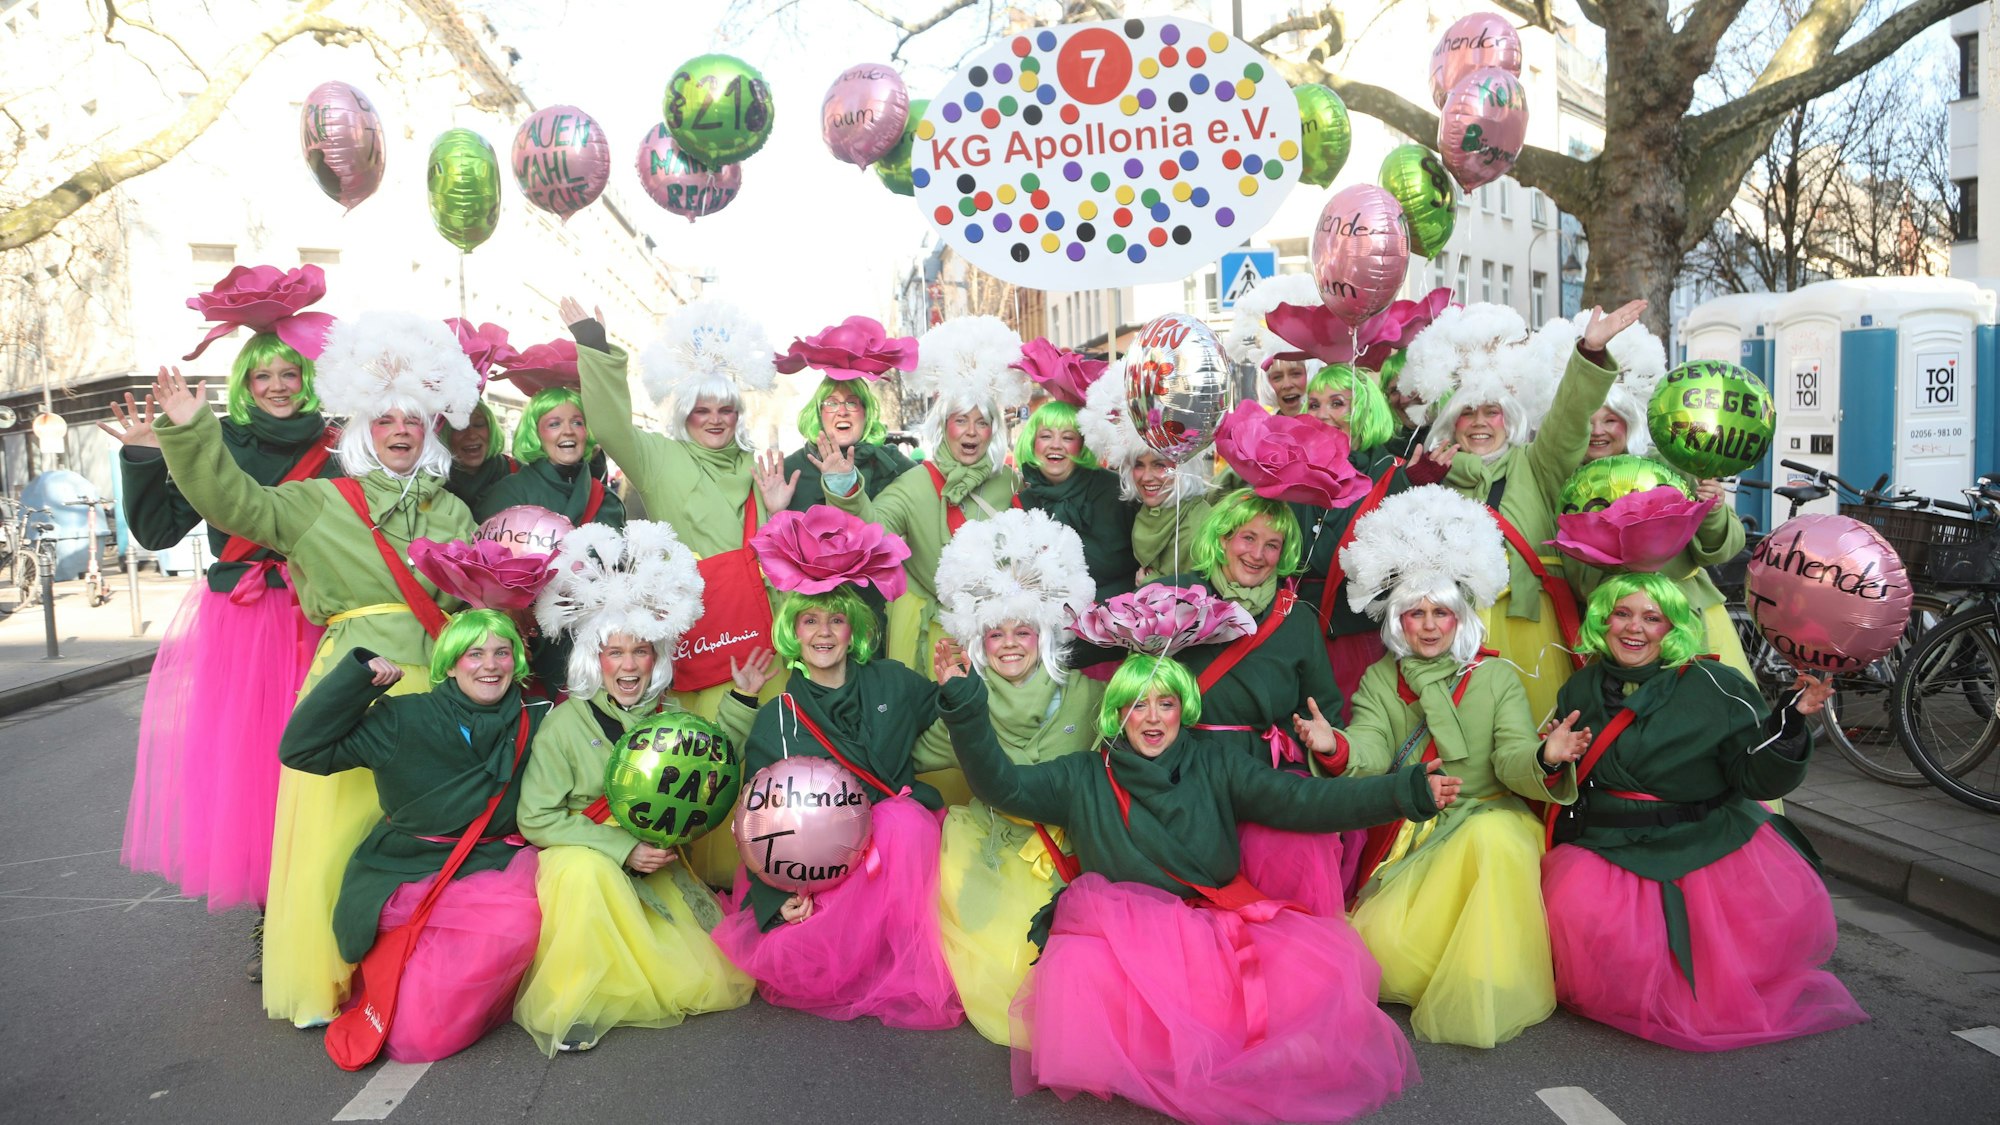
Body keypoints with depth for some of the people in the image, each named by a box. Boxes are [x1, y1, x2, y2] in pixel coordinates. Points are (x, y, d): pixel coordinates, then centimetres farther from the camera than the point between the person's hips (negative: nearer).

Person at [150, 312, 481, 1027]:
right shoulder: (318, 503, 13)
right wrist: (190, 433, -9)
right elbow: (231, 501, 1)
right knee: (340, 832, -6)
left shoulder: (452, 512, 19)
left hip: (437, 686, 2)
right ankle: (324, 982, 7)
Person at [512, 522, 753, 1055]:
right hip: (580, 863, -4)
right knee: (589, 870, -39)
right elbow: (536, 818, -13)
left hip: (655, 870, 4)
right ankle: (572, 1006, -20)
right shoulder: (567, 721, -10)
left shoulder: (670, 715, 3)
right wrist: (624, 848, -20)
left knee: (715, 983, -8)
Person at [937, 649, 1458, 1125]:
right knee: (1078, 979, -35)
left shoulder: (1214, 766, 11)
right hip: (1121, 931, -1)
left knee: (1322, 966, -26)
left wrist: (1406, 792, -12)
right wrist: (964, 702, -10)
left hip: (1216, 924, 1)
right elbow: (1002, 784, 3)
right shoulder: (1084, 778, 11)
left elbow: (1300, 800, 1)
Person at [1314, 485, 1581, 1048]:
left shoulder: (1497, 678, 4)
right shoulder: (1379, 681, 6)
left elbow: (1512, 759, -9)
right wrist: (1334, 747, -34)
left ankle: (1490, 994, -21)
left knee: (1490, 836, -37)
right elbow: (1370, 753, -11)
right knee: (1382, 940, -22)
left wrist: (1545, 758, -32)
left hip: (1491, 819, -1)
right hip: (1407, 837, 1)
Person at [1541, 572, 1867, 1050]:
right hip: (1607, 847, 1)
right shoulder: (1581, 691, 10)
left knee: (1785, 901, -27)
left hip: (1708, 842, -1)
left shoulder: (1715, 687, -1)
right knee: (1581, 910, -29)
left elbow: (1759, 779, -8)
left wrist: (1792, 719, -21)